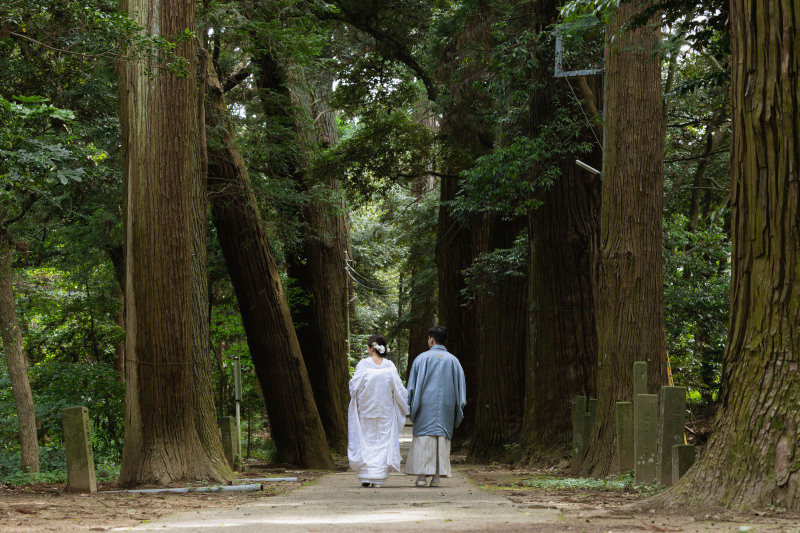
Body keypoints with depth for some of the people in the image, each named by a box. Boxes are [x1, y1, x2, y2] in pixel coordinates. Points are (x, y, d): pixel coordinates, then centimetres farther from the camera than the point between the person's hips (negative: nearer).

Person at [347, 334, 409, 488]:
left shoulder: (363, 364, -9)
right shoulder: (389, 366, -4)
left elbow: (354, 386, -8)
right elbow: (398, 389, -2)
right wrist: (407, 405, 11)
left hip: (366, 410, -1)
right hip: (385, 411, 1)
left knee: (365, 442, 8)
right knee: (383, 442, 7)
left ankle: (366, 477, 2)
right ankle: (378, 478, 4)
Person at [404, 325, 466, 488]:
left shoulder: (422, 358, -1)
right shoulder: (453, 360, 7)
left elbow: (413, 384, -1)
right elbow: (460, 386, 8)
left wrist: (412, 405, 4)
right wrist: (458, 409, 12)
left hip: (425, 407, -2)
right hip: (446, 407, 2)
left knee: (423, 439, -1)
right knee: (442, 439, 3)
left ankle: (422, 476, -8)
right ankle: (437, 477, -2)